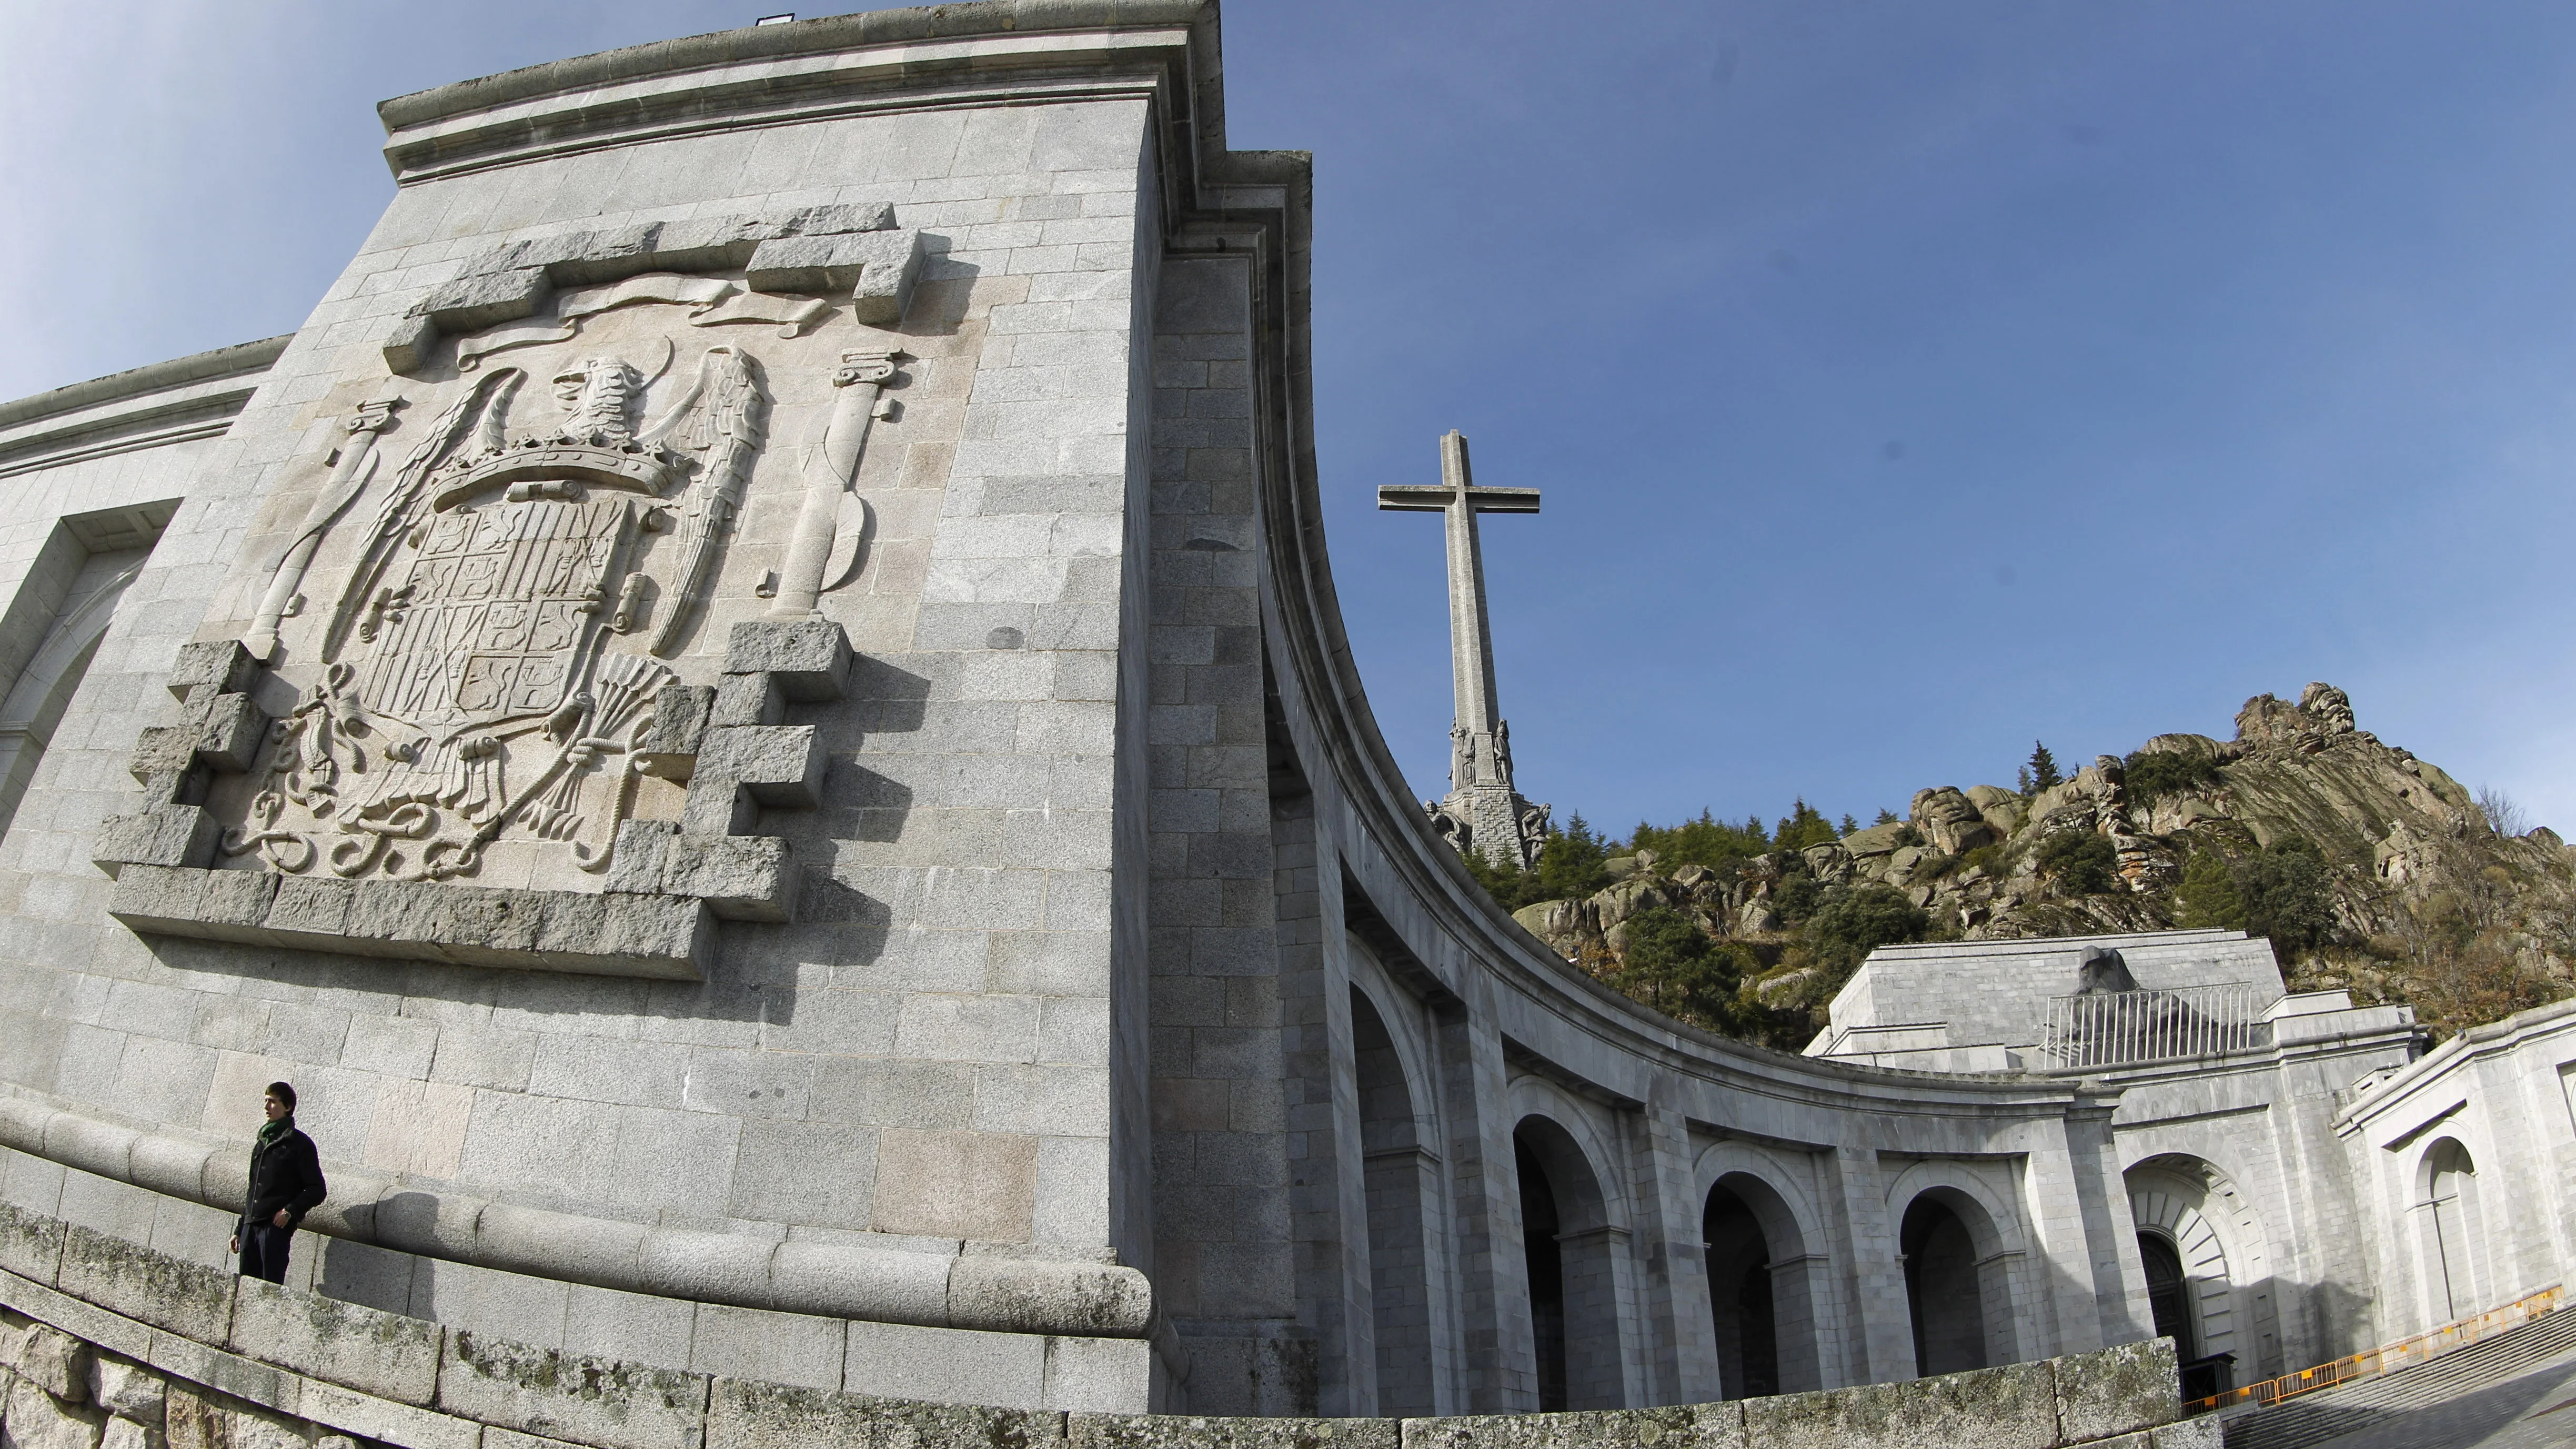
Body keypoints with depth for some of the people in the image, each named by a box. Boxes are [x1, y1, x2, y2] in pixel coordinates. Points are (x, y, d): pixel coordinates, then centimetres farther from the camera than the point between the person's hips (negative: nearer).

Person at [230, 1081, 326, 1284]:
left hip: (276, 1225, -7)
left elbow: (317, 1189, -5)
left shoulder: (299, 1144, -2)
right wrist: (239, 1230, 20)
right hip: (251, 1225, 7)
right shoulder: (262, 1143, 19)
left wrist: (290, 1211, -17)